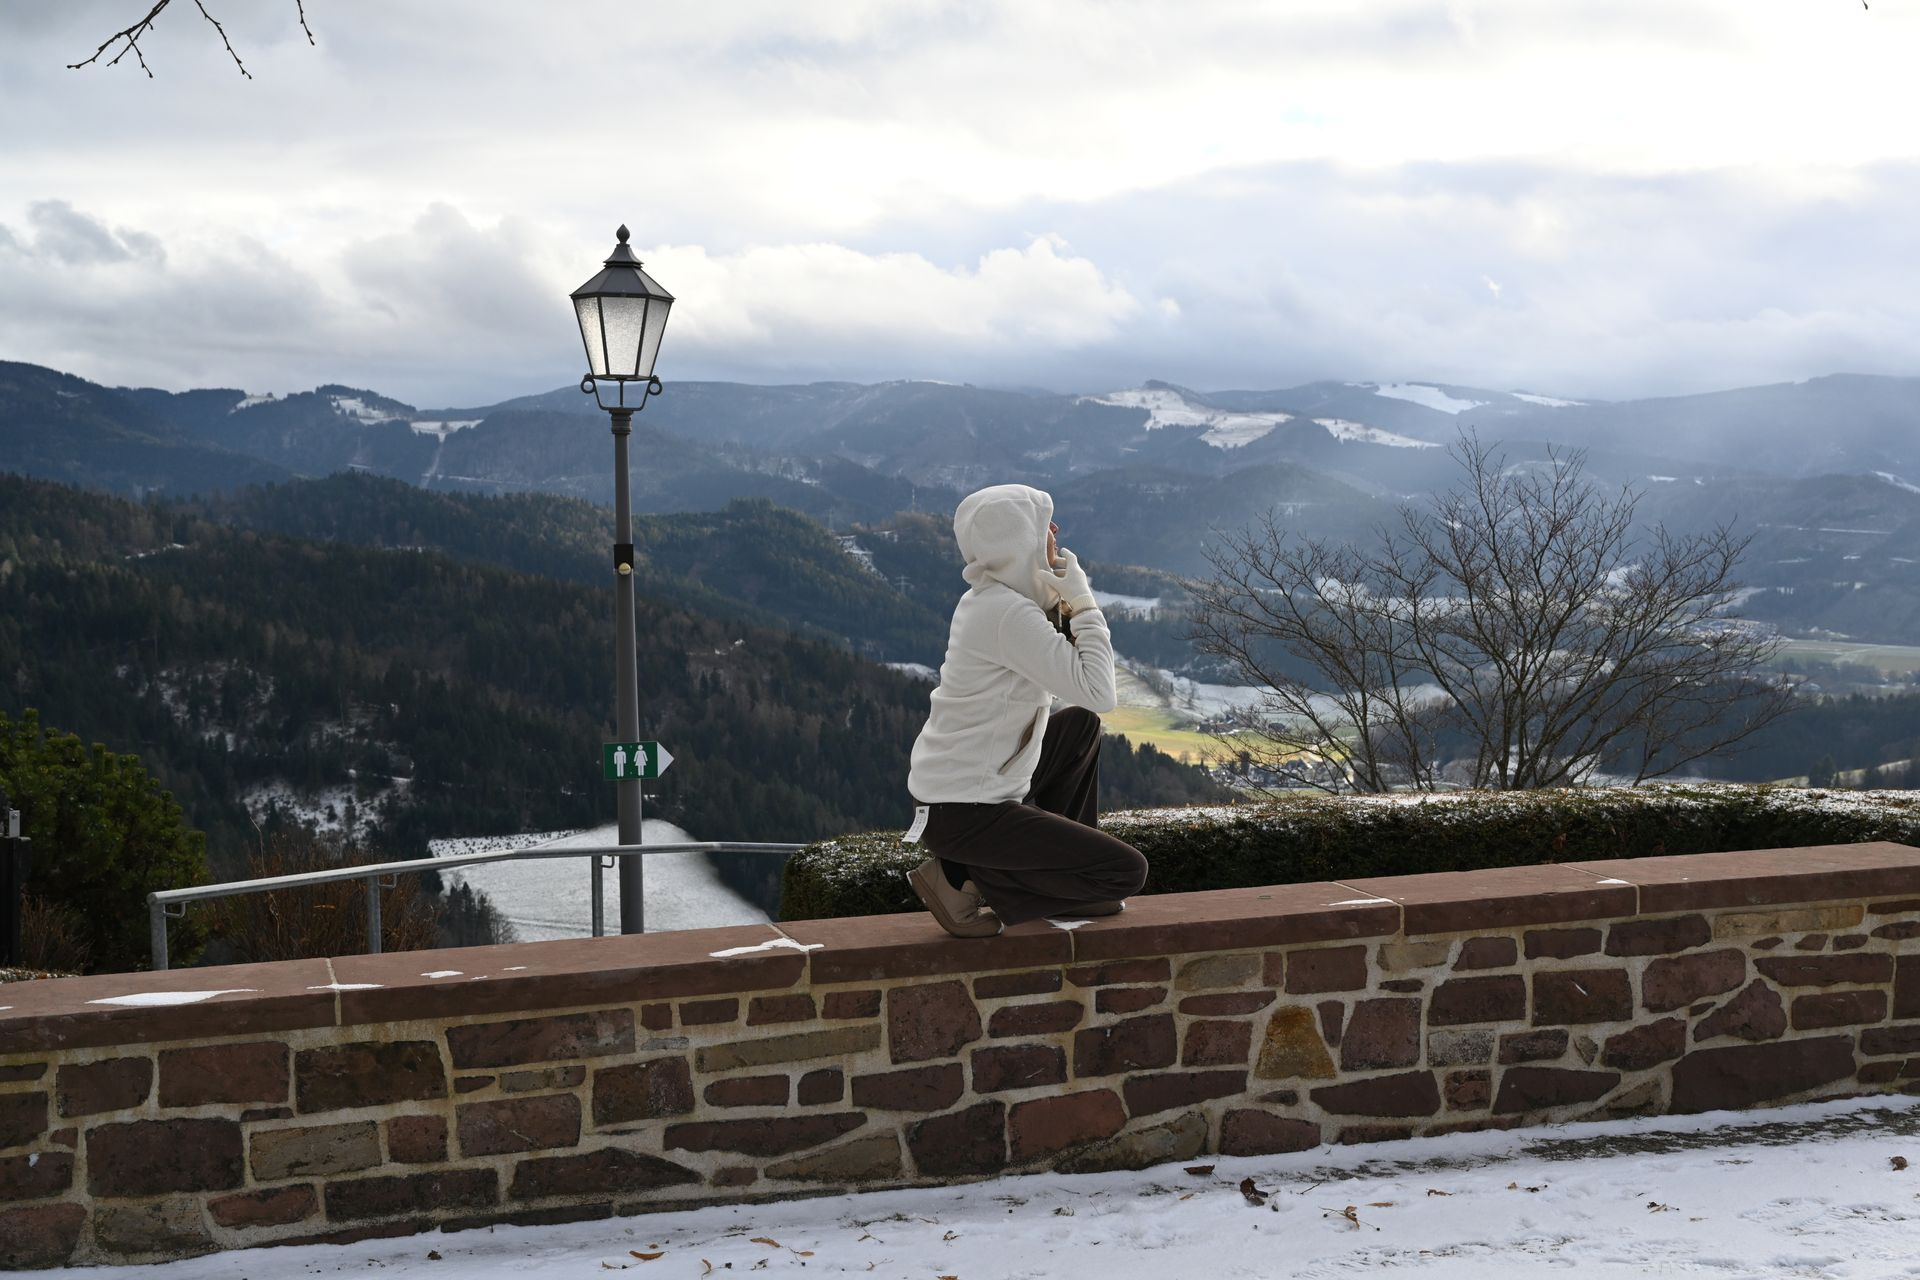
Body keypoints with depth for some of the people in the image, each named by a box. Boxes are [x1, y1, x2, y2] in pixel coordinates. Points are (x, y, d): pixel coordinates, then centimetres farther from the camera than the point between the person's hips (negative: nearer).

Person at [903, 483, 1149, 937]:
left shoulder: (986, 599, 8)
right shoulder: (1010, 614, -22)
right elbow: (1099, 693, -24)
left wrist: (1063, 606, 3)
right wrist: (1082, 603, -14)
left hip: (945, 790, 10)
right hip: (966, 815, -10)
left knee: (1081, 725, 27)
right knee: (1127, 871, -5)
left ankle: (1069, 867, 25)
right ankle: (967, 882, -5)